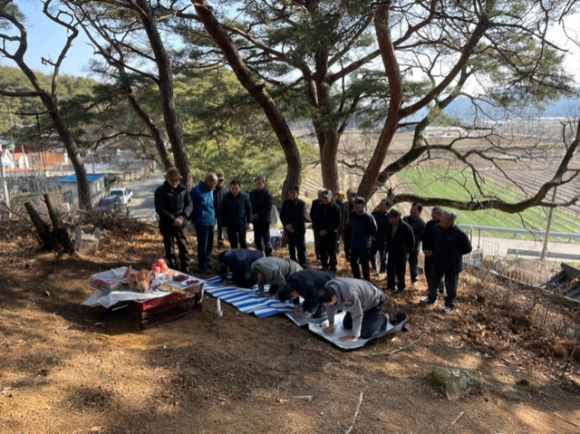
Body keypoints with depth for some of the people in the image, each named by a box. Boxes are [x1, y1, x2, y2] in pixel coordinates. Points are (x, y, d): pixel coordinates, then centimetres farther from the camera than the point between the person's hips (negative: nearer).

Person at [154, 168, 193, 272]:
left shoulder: (183, 189, 3)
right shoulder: (160, 191, -6)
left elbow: (189, 205, 2)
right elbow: (159, 209, -13)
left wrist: (182, 217, -15)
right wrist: (173, 219, -20)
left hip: (180, 224, 2)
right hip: (166, 225, -2)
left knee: (183, 246, 5)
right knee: (169, 248, 7)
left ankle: (185, 268, 16)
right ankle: (173, 270, 18)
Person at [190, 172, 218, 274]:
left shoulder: (210, 190, 11)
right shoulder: (196, 190, -13)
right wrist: (193, 216, -6)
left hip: (211, 222, 7)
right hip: (202, 222, -7)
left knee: (209, 245, 15)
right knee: (203, 246, -1)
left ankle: (206, 264, 29)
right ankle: (202, 267, 10)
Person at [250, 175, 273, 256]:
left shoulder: (267, 193, -8)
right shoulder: (252, 193, 11)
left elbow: (268, 208, -13)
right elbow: (250, 205, 15)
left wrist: (258, 214, -17)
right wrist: (252, 215, -3)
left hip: (264, 220, -6)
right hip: (255, 220, 6)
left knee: (266, 239, -5)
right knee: (257, 240, 12)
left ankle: (269, 255, 1)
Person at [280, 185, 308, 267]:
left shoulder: (301, 203, -6)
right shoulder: (285, 203, 7)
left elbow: (303, 217, -13)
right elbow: (282, 215, 8)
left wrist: (292, 225, -19)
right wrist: (286, 225, -8)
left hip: (299, 230, -4)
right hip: (288, 229, 4)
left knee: (301, 248, -3)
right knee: (291, 248, 11)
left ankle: (303, 265, 2)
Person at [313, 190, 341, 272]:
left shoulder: (335, 208, -6)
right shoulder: (319, 207, 8)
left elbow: (337, 222, -10)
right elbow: (316, 220, 12)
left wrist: (327, 230, -15)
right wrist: (319, 230, -4)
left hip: (332, 233, -4)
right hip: (321, 233, 4)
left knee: (331, 251, 0)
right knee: (322, 251, 6)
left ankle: (332, 269, 10)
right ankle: (325, 267, 19)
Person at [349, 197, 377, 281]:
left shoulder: (367, 217, -19)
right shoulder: (352, 215, -1)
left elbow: (374, 229, -9)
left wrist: (369, 237, 4)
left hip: (364, 244, -6)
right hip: (353, 243, 6)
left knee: (365, 263, 2)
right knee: (353, 262, 15)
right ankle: (356, 279, 32)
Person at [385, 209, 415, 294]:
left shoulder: (406, 227, -18)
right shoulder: (390, 225, -3)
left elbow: (411, 241, -8)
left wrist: (407, 252, -3)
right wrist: (388, 249, 10)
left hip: (401, 253, -5)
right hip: (392, 252, 5)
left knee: (400, 271, 3)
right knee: (390, 269, 11)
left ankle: (401, 287, 21)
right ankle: (390, 286, 27)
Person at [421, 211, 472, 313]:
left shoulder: (459, 234, -25)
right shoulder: (436, 228, -10)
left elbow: (467, 249, -9)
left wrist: (454, 253, -5)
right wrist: (433, 251, 6)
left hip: (452, 265, -5)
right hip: (437, 262, 5)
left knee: (450, 287, 11)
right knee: (432, 282, 20)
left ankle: (449, 305, 32)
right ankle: (431, 298, 46)